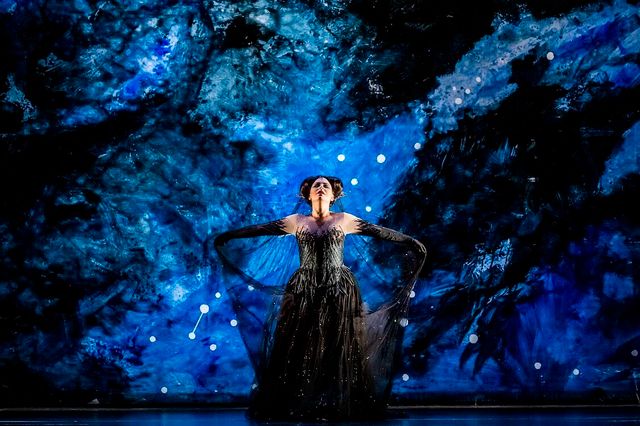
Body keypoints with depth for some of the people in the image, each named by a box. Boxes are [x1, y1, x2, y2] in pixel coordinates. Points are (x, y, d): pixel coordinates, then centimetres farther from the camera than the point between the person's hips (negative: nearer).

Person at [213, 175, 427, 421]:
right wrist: (225, 238, 8)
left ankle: (338, 408, 7)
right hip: (303, 291, 1)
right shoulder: (296, 221, 8)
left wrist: (413, 245, 1)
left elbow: (383, 233, 4)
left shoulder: (344, 220, 5)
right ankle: (295, 408, 9)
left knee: (338, 352, -1)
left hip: (339, 291, -1)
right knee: (298, 351, 0)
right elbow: (256, 230, 9)